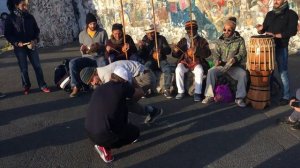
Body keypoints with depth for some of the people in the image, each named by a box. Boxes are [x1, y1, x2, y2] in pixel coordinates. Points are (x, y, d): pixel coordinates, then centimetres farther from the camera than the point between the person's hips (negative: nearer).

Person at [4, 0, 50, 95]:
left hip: (31, 45, 2)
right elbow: (7, 34, -2)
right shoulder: (11, 18, -3)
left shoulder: (30, 17, 4)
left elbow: (36, 30, 9)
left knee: (37, 66, 0)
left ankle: (42, 85, 5)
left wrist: (35, 40, -8)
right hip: (19, 47, -2)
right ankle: (26, 86, 18)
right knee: (23, 68, 4)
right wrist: (16, 42, -16)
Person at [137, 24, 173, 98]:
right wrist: (140, 47, -18)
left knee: (168, 70, -29)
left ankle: (167, 90, -17)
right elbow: (141, 55, 3)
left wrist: (161, 50, -23)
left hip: (161, 60, 0)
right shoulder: (144, 40, 6)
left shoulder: (161, 38, 3)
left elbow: (168, 50, -2)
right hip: (150, 61, 0)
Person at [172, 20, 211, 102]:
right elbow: (175, 55, 11)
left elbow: (207, 53, -10)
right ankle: (181, 92, -17)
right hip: (185, 62, 2)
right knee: (178, 70, -29)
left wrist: (197, 51, -27)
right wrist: (175, 51, -15)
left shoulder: (202, 40, 5)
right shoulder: (183, 40, 12)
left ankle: (197, 93, -24)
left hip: (196, 62, -2)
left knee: (199, 71, -34)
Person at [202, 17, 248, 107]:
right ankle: (209, 96, -18)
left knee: (243, 74, -31)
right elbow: (216, 53, 3)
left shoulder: (240, 40, 0)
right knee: (211, 71, -26)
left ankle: (239, 98, -17)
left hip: (235, 66, -1)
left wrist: (235, 58, -31)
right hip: (222, 65, 2)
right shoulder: (220, 40, 6)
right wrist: (217, 61, -20)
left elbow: (242, 53, -10)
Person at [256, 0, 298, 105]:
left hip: (281, 47, -5)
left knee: (283, 72, -3)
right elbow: (263, 30, 13)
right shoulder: (270, 14, 13)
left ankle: (286, 96, 6)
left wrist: (276, 35, -21)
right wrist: (260, 29, -10)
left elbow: (292, 31, -12)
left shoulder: (291, 14, -2)